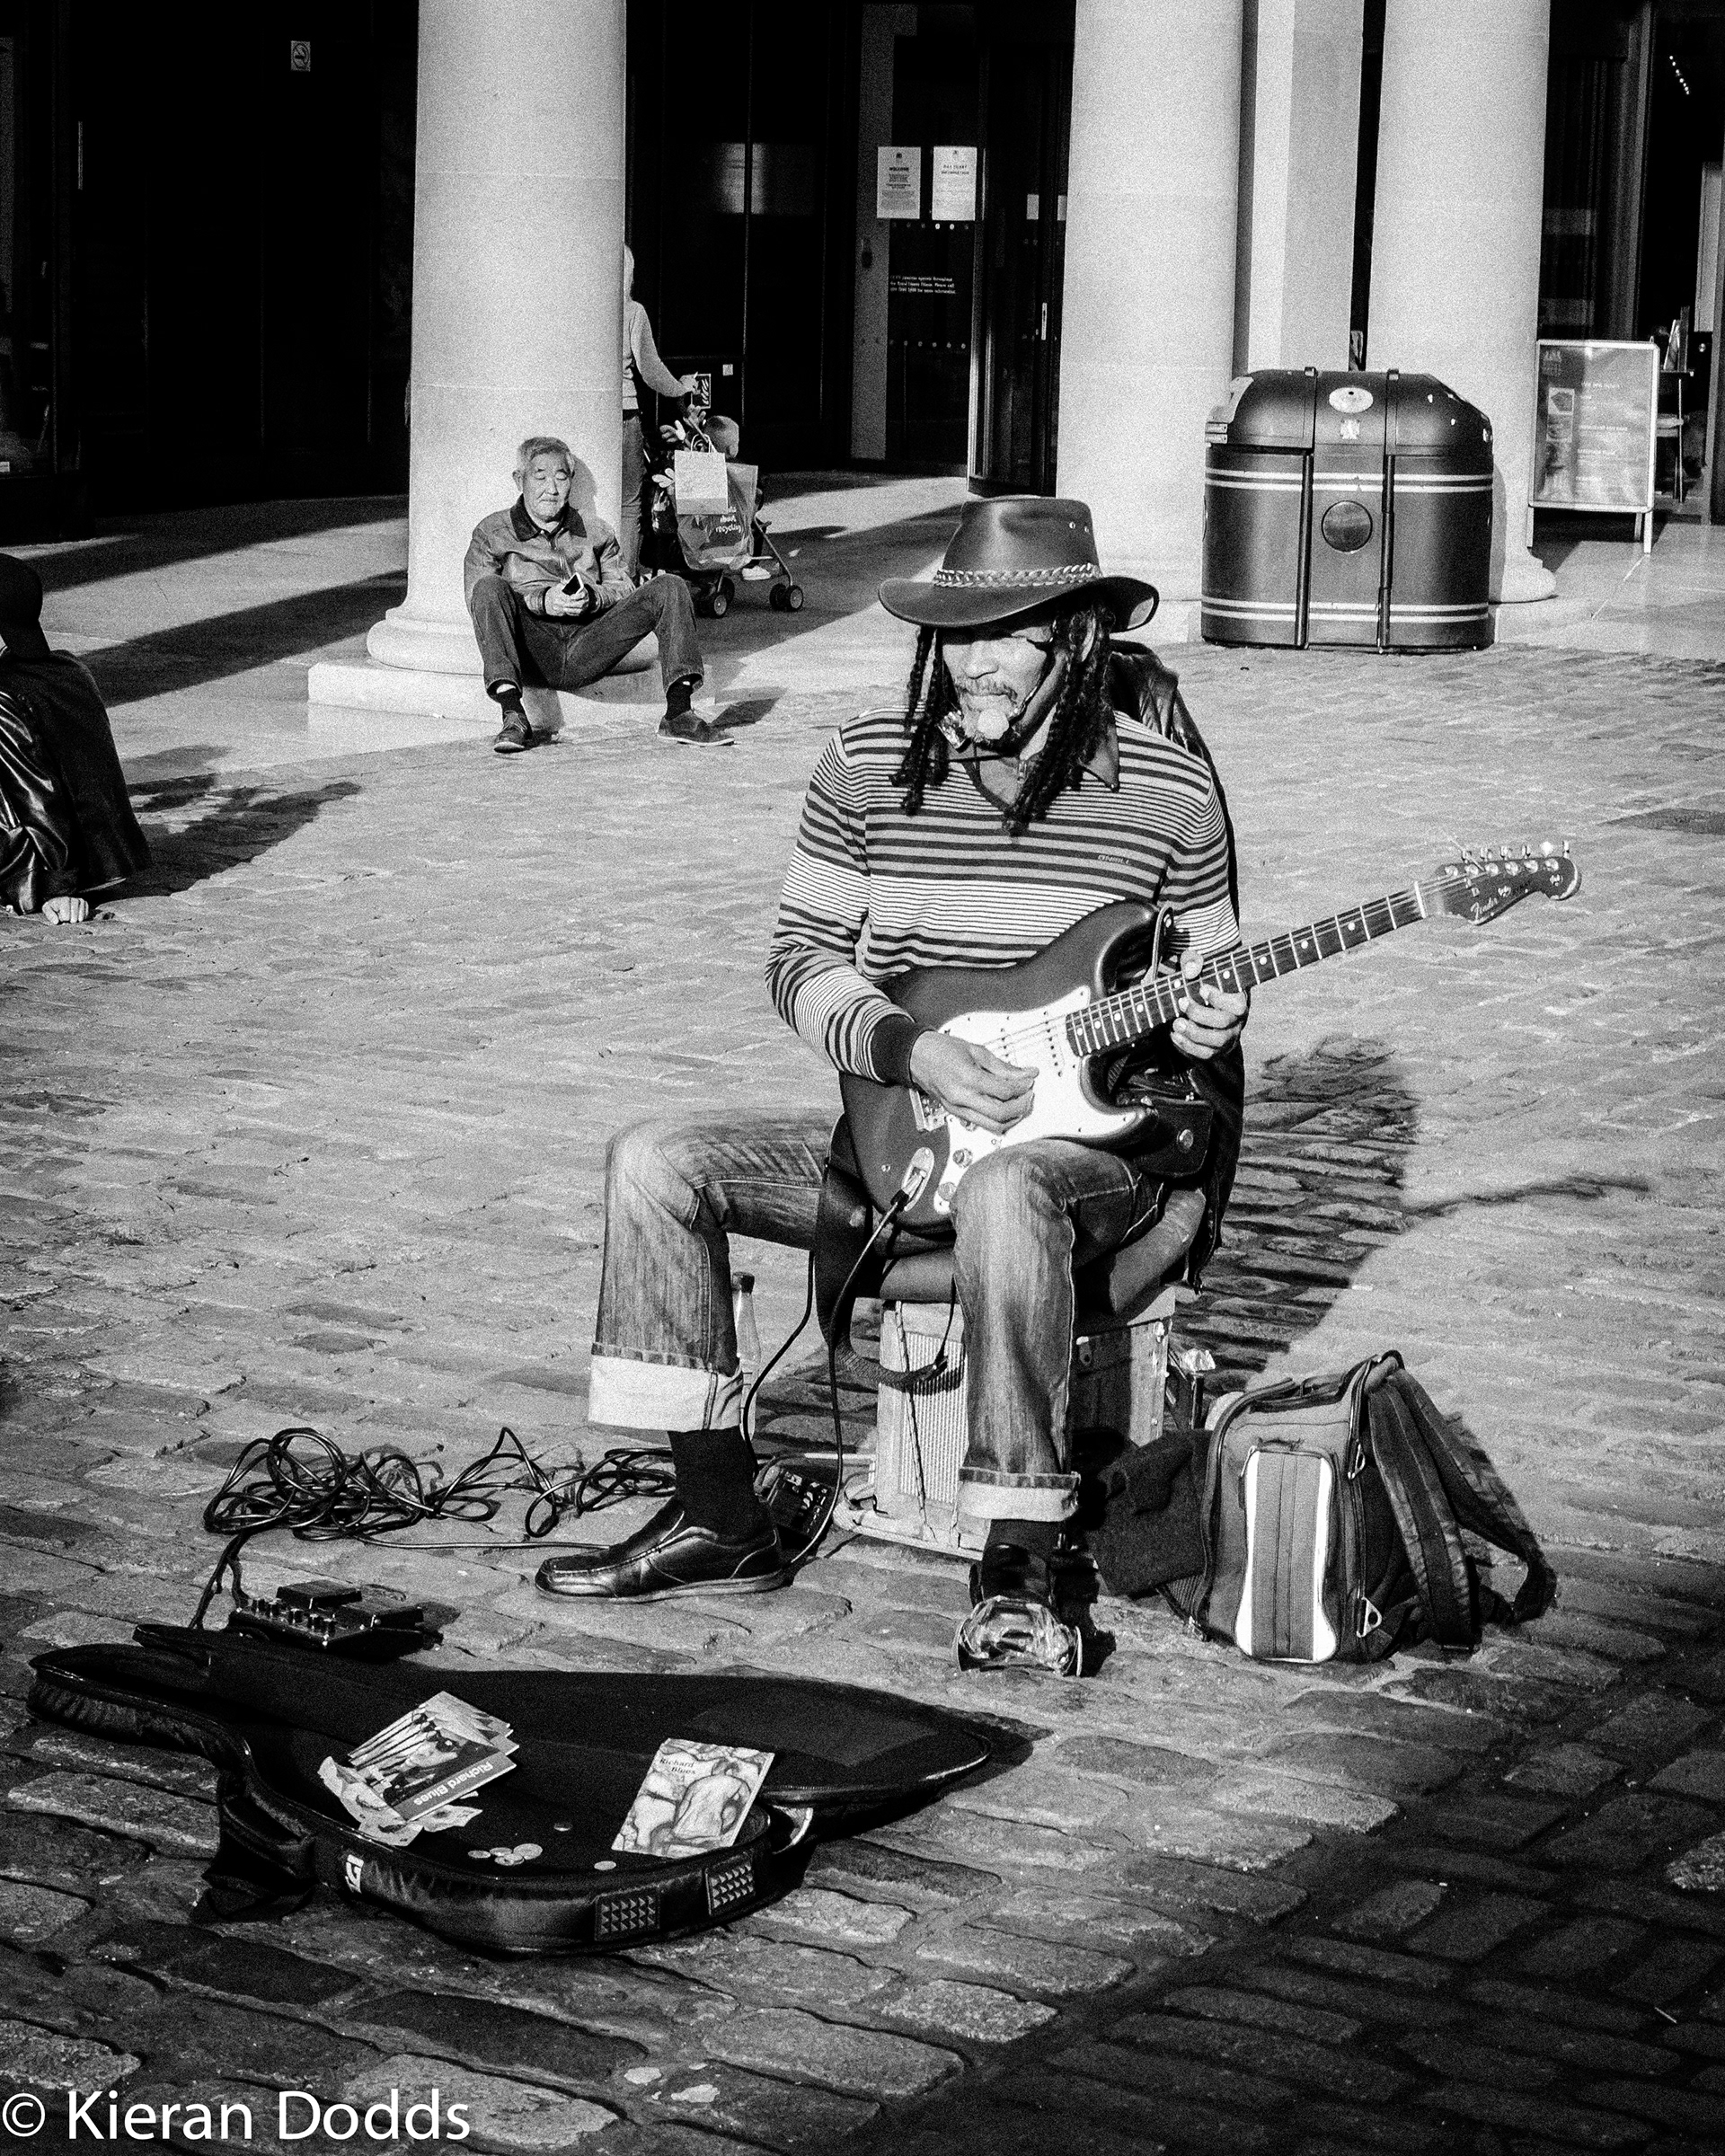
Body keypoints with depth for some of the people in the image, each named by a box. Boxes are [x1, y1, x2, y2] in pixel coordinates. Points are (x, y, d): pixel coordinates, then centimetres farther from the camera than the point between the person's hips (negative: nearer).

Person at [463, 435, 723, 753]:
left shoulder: (596, 532, 24)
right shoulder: (492, 533, 13)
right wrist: (541, 600, -15)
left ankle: (678, 714, -24)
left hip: (586, 651, 3)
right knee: (490, 585, -31)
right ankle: (513, 716, -42)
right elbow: (479, 597, -1)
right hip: (533, 650, -2)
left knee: (670, 587, -10)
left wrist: (593, 597, -7)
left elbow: (624, 591, 17)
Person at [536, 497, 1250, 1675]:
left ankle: (1020, 1567, -31)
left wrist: (1206, 1023, -18)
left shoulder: (1167, 787, -5)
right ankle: (721, 1519, -8)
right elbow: (801, 958, 5)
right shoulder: (870, 763, 1)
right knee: (657, 1161, -14)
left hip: (1096, 1137, -4)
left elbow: (1209, 982, 7)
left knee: (1005, 1194, -41)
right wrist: (911, 1051, -13)